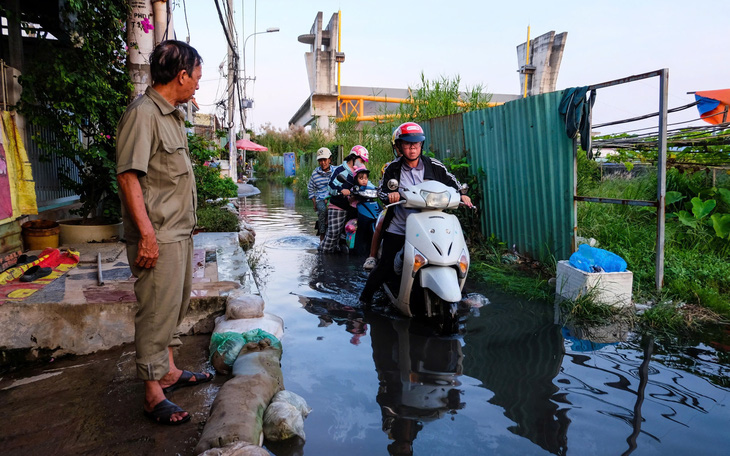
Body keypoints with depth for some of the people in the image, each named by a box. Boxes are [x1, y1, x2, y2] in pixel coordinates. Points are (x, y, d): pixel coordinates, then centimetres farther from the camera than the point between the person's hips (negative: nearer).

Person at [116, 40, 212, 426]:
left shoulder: (173, 115, 14)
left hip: (180, 231, 10)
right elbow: (128, 176, -21)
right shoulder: (143, 113, -15)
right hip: (158, 236, -10)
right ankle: (153, 392, 12)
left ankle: (169, 371, 34)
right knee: (156, 311, -1)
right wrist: (146, 234, -24)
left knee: (175, 305, 19)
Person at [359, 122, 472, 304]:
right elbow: (381, 191, -1)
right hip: (397, 228, -1)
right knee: (386, 265, 0)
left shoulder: (434, 166, 1)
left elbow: (452, 182, 10)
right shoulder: (393, 169, 0)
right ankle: (366, 296, 21)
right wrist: (389, 195, -24)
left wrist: (462, 195, -9)